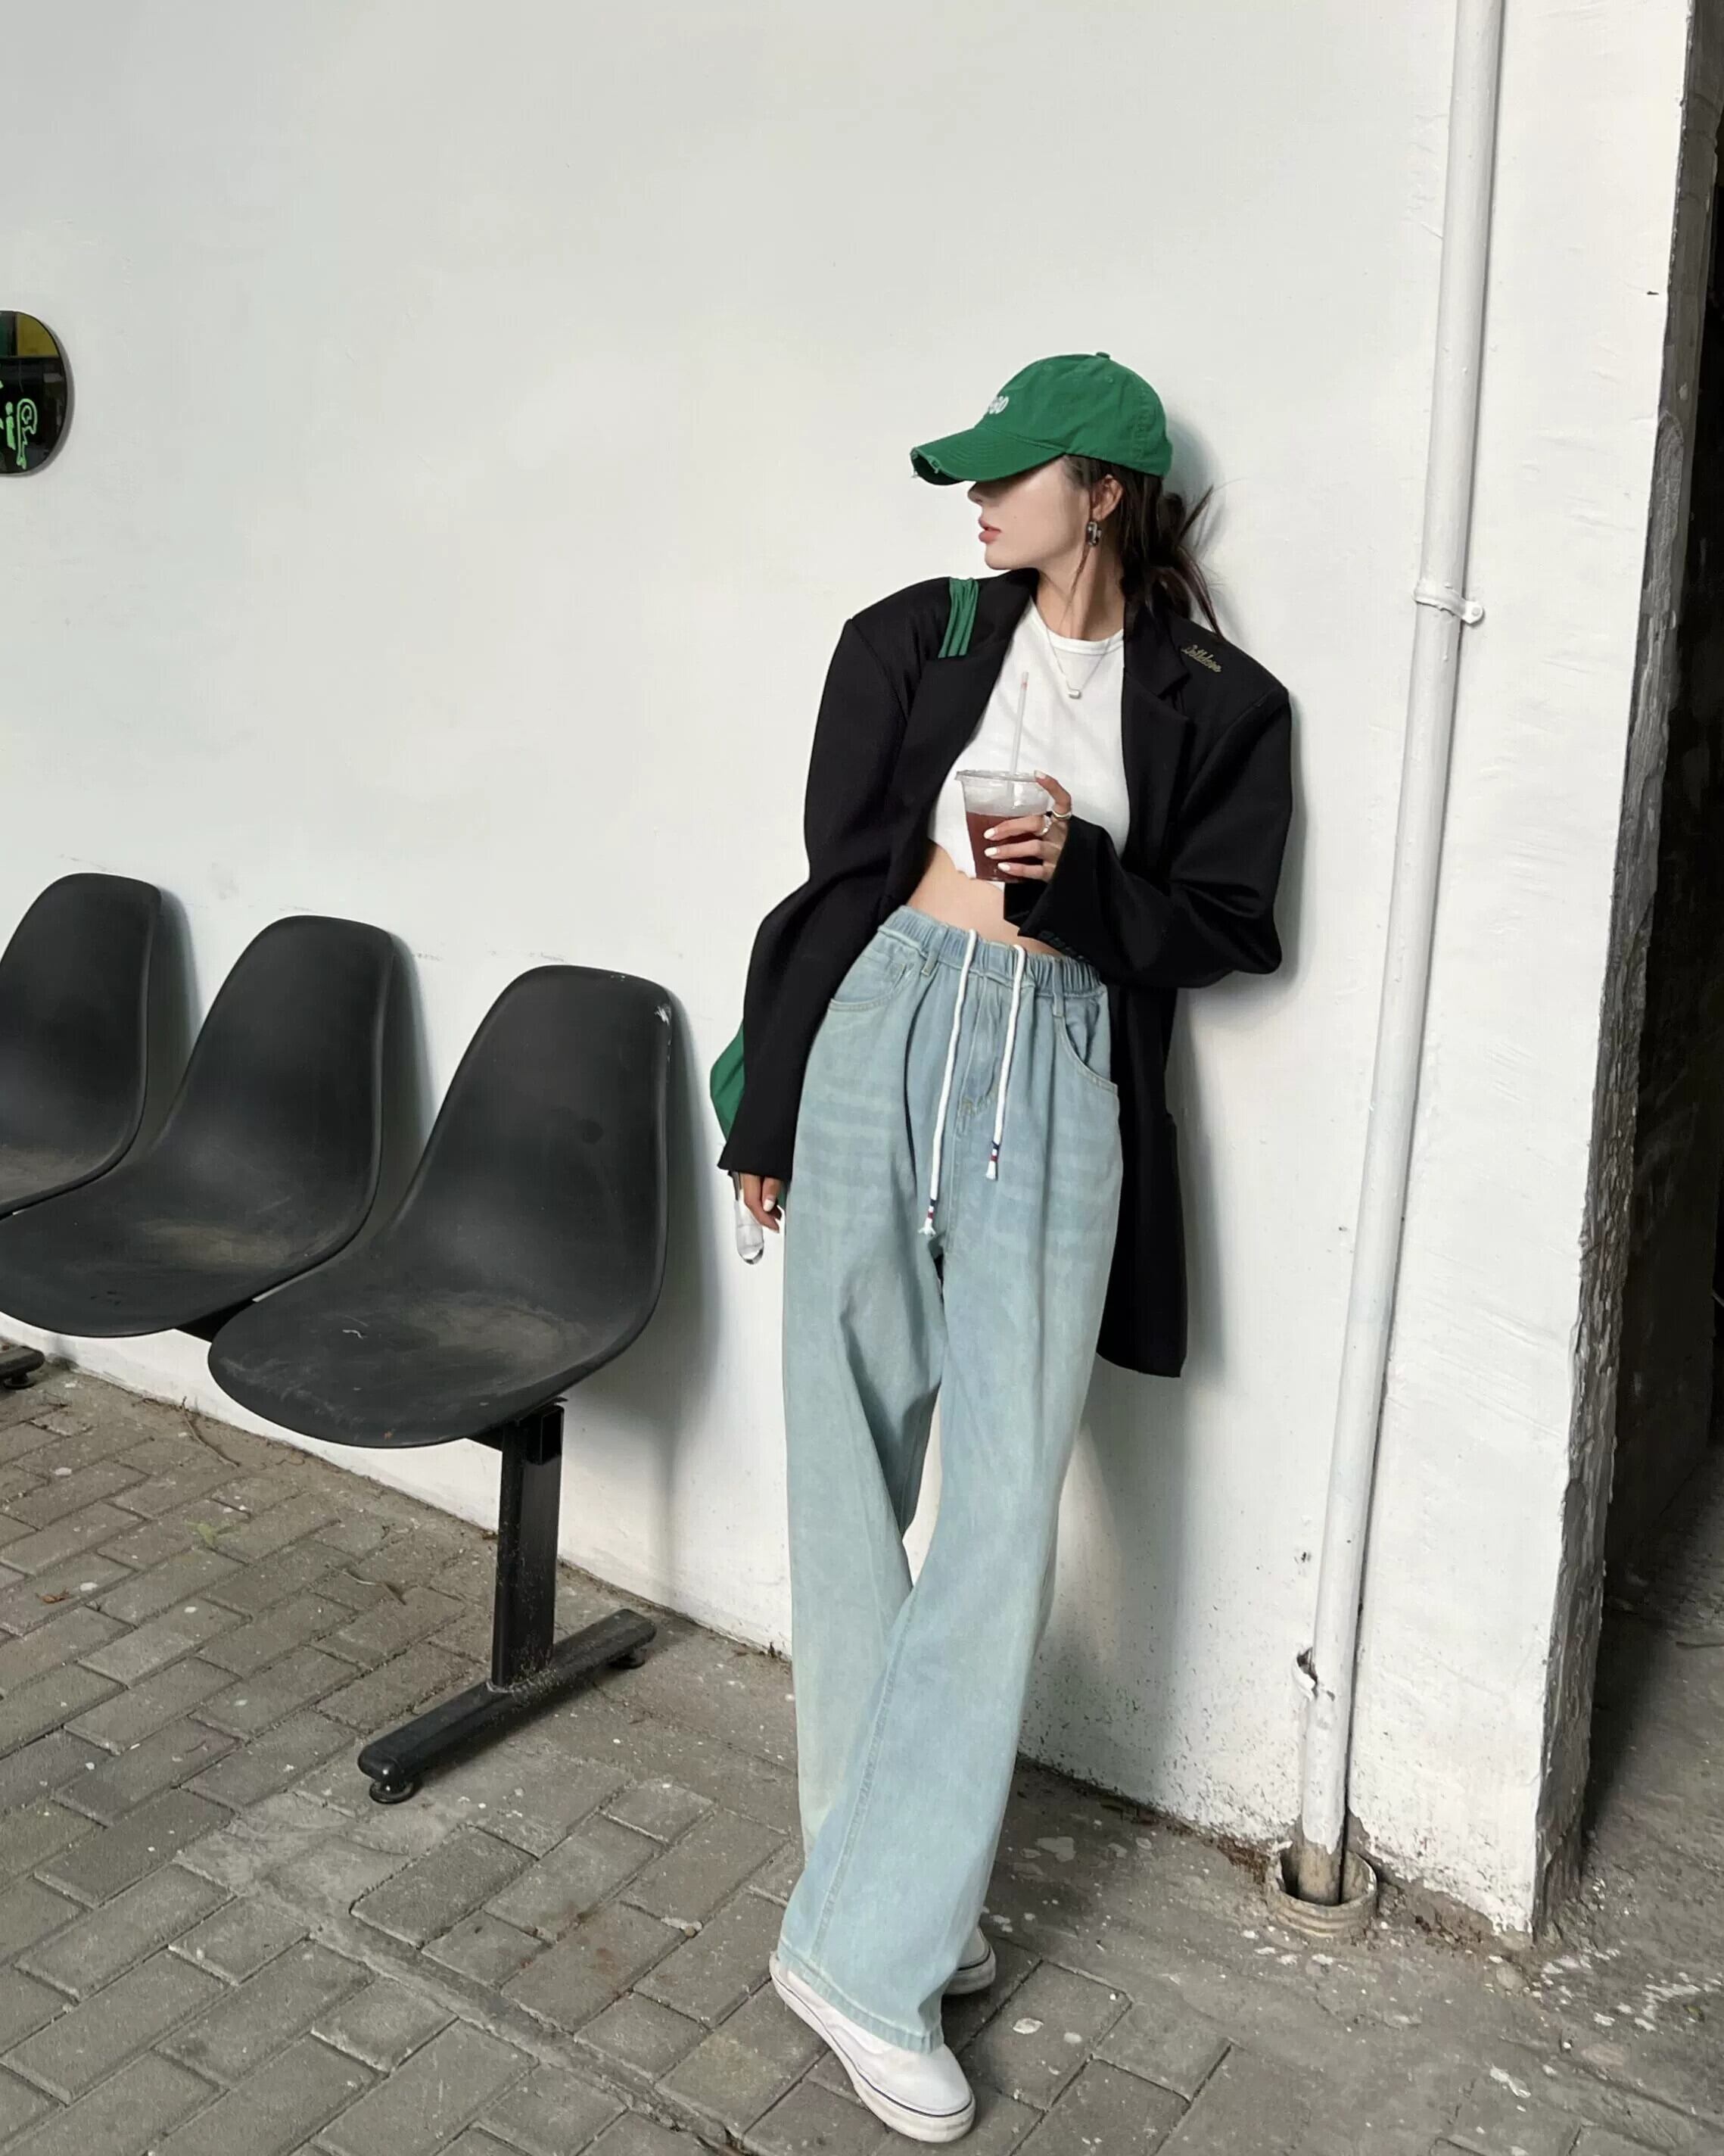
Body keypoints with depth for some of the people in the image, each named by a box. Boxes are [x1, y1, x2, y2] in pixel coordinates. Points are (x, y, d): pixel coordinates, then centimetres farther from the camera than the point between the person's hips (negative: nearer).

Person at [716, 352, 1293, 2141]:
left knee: (1006, 1505, -8)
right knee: (852, 1479, 4)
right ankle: (889, 1891, 21)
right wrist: (769, 1111, 8)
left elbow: (1228, 924, 8)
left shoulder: (1214, 703, 7)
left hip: (1062, 1076, -1)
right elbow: (837, 868, 9)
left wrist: (1082, 875, -12)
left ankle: (866, 1938, 4)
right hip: (883, 1031, 2)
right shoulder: (911, 638, 9)